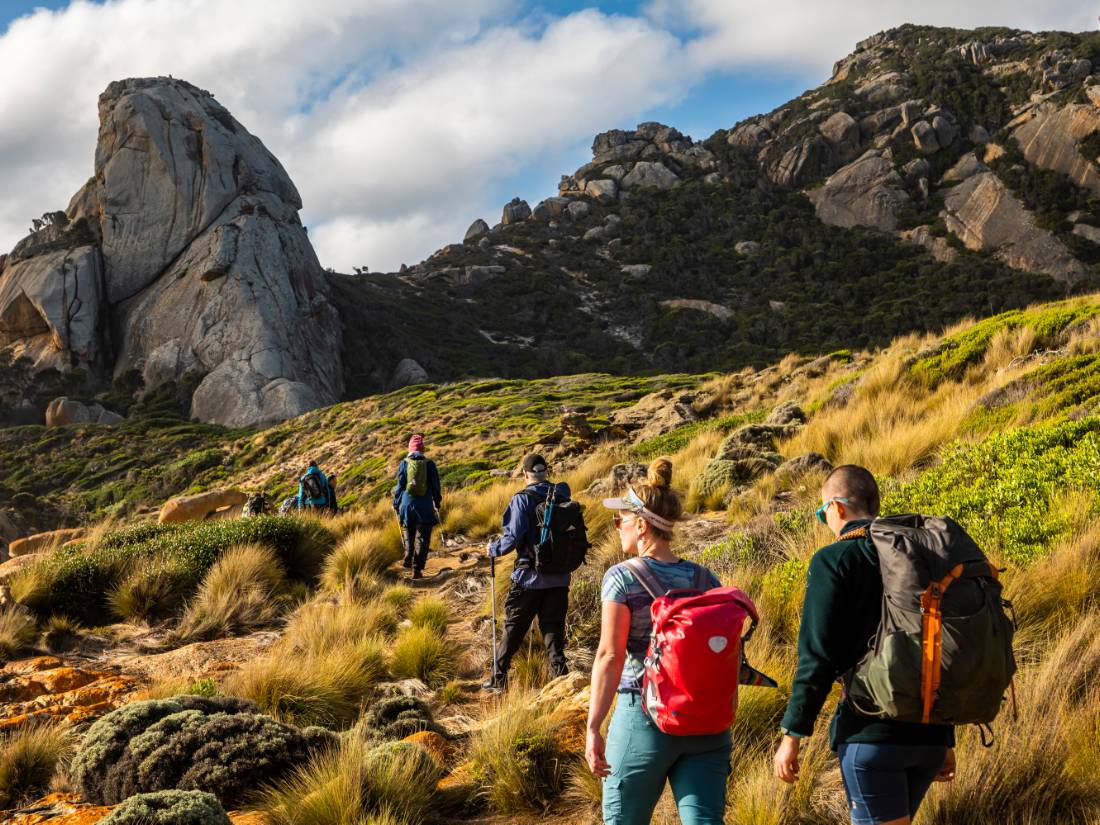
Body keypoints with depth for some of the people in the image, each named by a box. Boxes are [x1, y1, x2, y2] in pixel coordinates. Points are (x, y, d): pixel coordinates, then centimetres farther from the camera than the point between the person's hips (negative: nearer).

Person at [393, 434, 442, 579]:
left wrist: (396, 505, 11)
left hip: (407, 504, 0)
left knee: (408, 534, 21)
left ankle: (408, 559, 16)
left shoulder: (404, 463, -1)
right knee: (422, 538, 4)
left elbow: (400, 486, 1)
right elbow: (436, 486, 5)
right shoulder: (429, 464, 0)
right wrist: (437, 503, 17)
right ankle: (417, 569, -1)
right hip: (425, 506, 0)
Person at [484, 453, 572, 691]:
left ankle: (499, 678, 16)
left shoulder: (523, 499, -13)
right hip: (560, 576, 3)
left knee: (513, 627, 9)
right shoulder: (562, 496, 1)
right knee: (553, 627, 10)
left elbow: (514, 537, -17)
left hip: (529, 576, -3)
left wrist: (494, 549, 1)